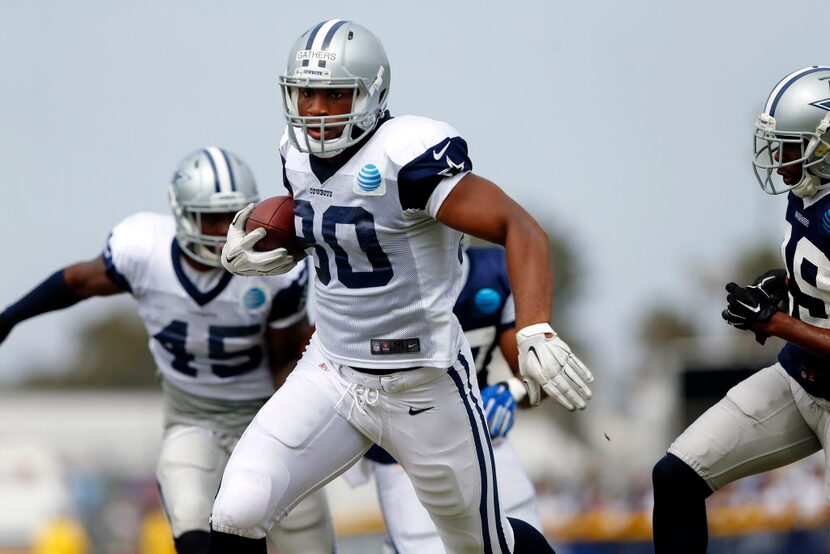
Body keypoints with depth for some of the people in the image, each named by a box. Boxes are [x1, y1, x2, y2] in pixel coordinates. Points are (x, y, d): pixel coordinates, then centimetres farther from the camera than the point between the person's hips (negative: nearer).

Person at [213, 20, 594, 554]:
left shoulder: (406, 156, -22)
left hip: (422, 384, -6)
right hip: (331, 369, 6)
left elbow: (521, 229, -26)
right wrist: (249, 252, 4)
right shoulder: (300, 154, 1)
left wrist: (535, 333, -40)